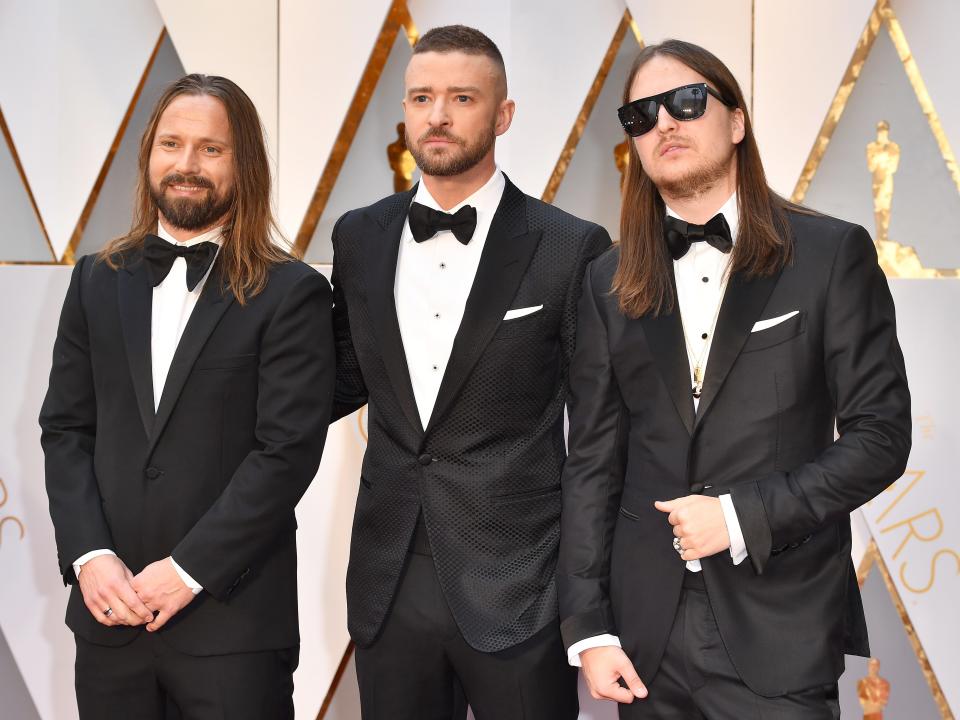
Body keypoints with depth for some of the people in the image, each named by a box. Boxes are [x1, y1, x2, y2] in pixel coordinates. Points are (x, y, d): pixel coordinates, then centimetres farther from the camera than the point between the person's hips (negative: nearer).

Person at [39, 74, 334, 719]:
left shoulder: (292, 294, -4)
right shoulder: (98, 281, 10)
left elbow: (289, 451, -10)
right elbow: (66, 429, 8)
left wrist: (188, 569, -13)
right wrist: (89, 556, -6)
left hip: (233, 620, -4)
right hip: (109, 614, 4)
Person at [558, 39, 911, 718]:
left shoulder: (833, 253, -2)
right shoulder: (609, 281, 7)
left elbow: (881, 434, -4)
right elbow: (593, 460, 6)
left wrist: (743, 515, -14)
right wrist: (590, 628, 0)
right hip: (648, 631, 3)